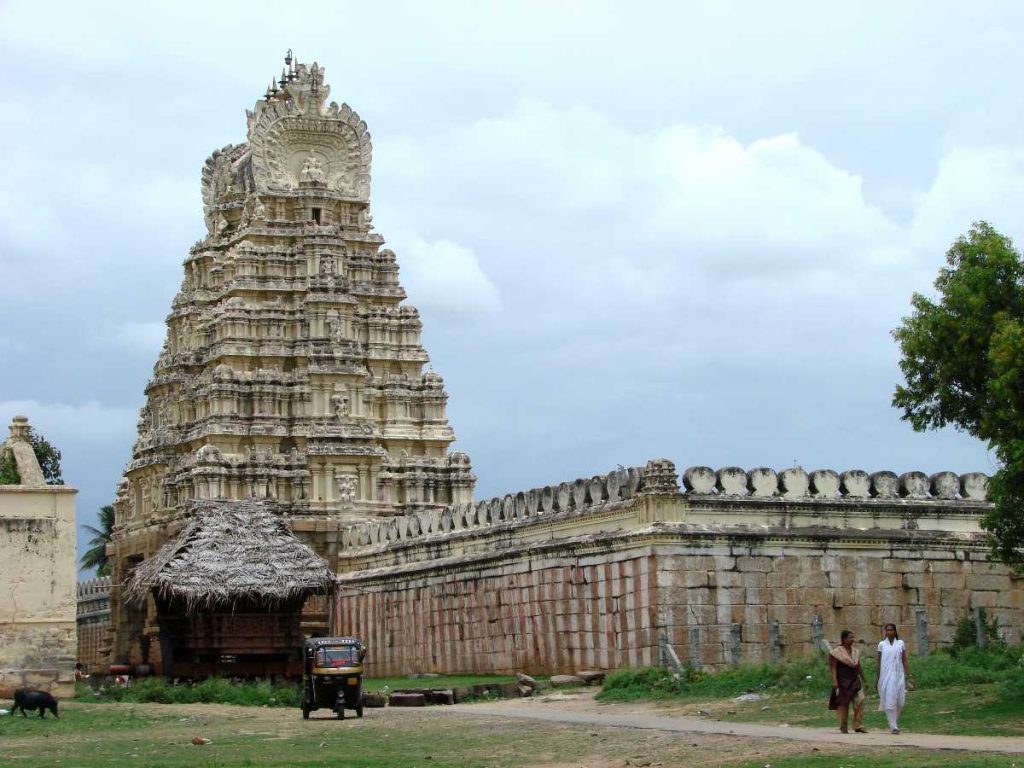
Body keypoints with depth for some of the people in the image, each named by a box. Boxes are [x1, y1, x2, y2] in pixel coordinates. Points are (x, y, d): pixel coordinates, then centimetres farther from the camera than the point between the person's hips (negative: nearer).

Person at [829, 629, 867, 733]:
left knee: (860, 701, -10)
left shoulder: (855, 651, 12)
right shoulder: (837, 652, -5)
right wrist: (834, 681, -17)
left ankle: (858, 726, -7)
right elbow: (833, 667, -8)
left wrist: (864, 680, 21)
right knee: (843, 704, 1)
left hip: (855, 681, 5)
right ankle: (843, 727, 12)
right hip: (843, 681, -5)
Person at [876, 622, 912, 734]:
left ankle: (894, 722, 24)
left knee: (899, 701, 1)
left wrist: (909, 676, 0)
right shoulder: (882, 644, 5)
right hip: (886, 676, -1)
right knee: (889, 700, -7)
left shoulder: (900, 644, 5)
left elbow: (904, 661, 6)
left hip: (898, 676, 1)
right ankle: (894, 726, -6)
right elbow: (879, 663, 7)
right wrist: (877, 678, 6)